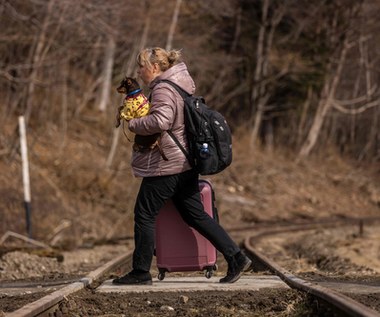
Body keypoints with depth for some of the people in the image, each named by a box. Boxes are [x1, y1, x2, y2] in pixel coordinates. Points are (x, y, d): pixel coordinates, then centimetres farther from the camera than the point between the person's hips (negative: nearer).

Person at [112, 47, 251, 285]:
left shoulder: (163, 89, -16)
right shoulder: (183, 82, 14)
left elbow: (160, 121, -32)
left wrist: (134, 124, -16)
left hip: (165, 166, -10)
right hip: (186, 164, 10)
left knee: (145, 215, 1)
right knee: (195, 214, 12)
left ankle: (141, 272, 8)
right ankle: (236, 258, 7)